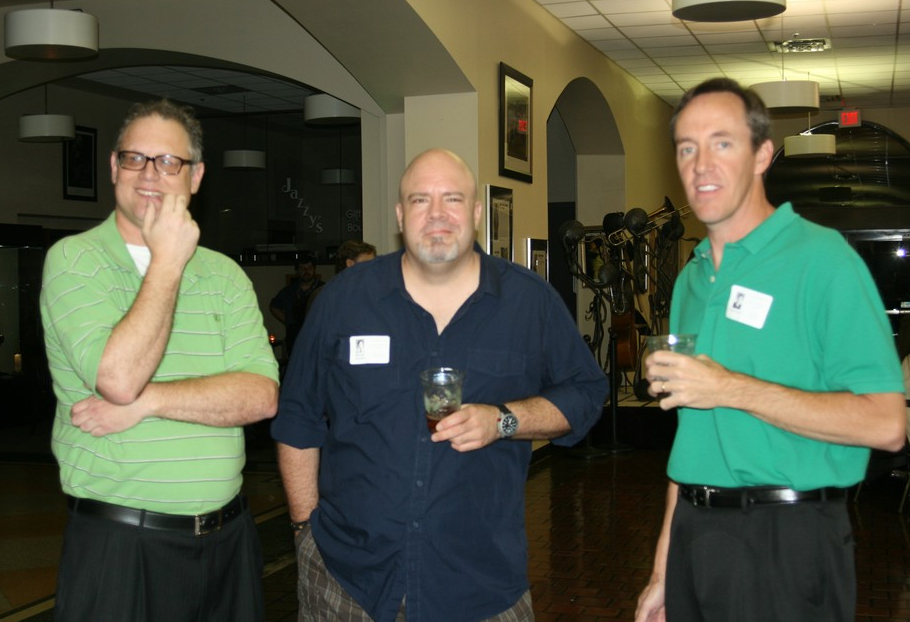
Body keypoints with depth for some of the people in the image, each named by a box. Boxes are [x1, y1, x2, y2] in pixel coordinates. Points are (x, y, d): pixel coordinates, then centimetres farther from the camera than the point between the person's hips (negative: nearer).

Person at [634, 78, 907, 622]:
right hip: (694, 535, 6)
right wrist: (665, 566, 13)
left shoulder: (822, 259, -11)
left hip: (786, 541, -6)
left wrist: (733, 388, -20)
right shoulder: (691, 279, 11)